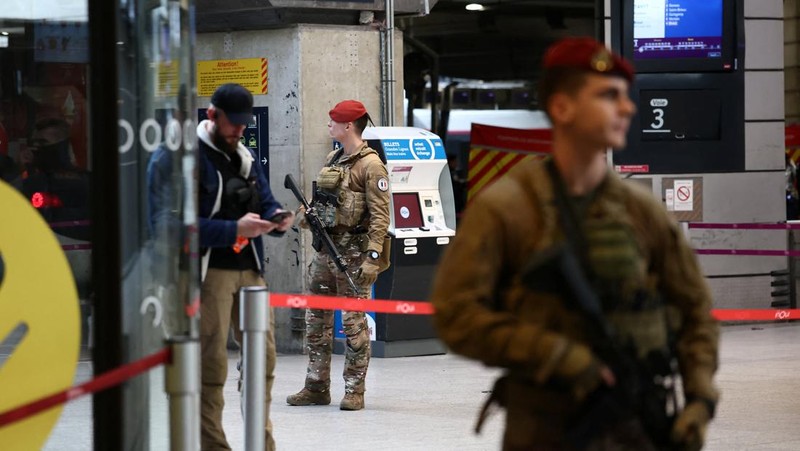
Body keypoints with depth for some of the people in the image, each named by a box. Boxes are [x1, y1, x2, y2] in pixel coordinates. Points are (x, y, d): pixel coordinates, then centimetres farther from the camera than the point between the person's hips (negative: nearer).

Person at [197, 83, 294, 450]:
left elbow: (265, 200, 20)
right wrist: (235, 229, -23)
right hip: (210, 271, -7)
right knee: (211, 362, -6)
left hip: (249, 269, 7)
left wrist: (276, 218, -4)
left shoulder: (245, 156, 19)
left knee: (263, 355, 6)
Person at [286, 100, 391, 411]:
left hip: (354, 253, -9)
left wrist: (372, 257, -21)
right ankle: (317, 388, 17)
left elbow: (380, 215, -15)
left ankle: (354, 391, 2)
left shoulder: (371, 165, -11)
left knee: (354, 322, -4)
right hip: (326, 249, 9)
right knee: (316, 318, 10)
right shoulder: (333, 159, 15)